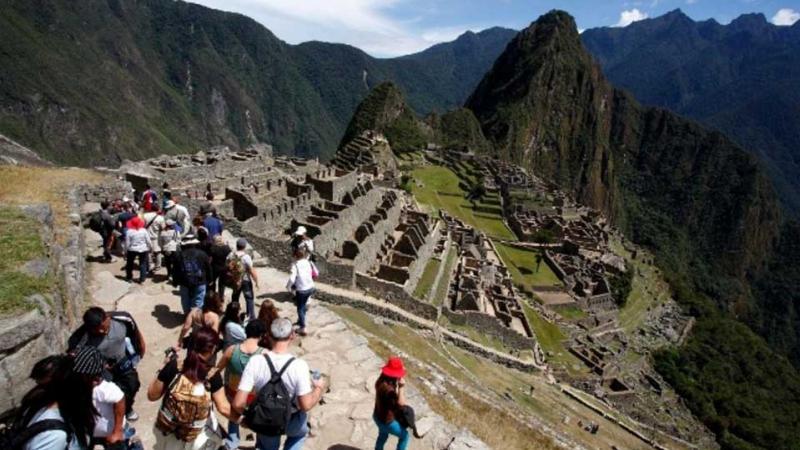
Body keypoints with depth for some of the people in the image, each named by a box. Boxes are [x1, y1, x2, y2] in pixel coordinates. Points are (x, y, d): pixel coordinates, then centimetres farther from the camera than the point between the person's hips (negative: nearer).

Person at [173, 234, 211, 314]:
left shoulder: (179, 256, 0)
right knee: (198, 303, 6)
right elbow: (208, 269, 1)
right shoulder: (202, 254, -4)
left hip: (184, 283, 2)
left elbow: (175, 271, 3)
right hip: (200, 283, -2)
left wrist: (175, 282, 15)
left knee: (186, 302, 17)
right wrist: (208, 281, 13)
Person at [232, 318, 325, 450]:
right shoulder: (299, 365, -30)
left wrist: (237, 414, -1)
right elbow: (306, 405, -25)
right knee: (300, 432, 35)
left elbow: (238, 403, -23)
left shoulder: (255, 361, -25)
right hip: (292, 421, -1)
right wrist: (319, 388, -7)